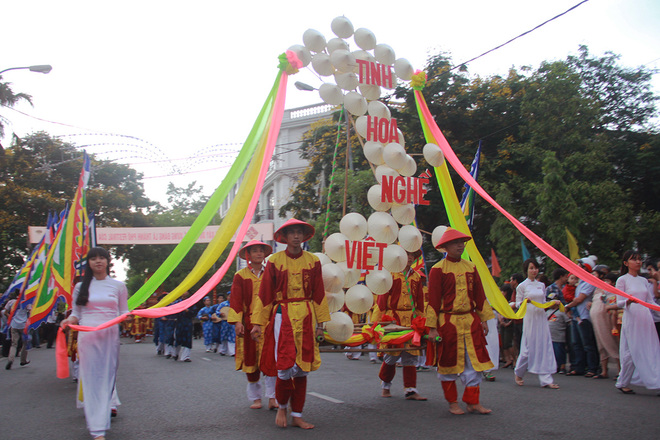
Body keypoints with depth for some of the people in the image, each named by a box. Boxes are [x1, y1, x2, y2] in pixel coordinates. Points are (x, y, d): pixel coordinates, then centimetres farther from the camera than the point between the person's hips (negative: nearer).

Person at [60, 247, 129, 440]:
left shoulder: (118, 285, 8)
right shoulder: (81, 287, 9)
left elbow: (123, 312, 9)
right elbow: (76, 314, 13)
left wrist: (129, 316, -12)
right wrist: (69, 321, -7)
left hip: (110, 336, 0)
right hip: (86, 336, 0)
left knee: (108, 375, 3)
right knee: (91, 379, -3)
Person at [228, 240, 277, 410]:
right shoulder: (240, 276, 5)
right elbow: (235, 300, 0)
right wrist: (237, 321, -10)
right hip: (248, 323, 0)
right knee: (250, 360, 4)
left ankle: (272, 398, -4)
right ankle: (255, 398, 16)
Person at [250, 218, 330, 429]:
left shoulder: (313, 261, 7)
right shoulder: (275, 261, 0)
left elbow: (319, 293, 9)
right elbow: (265, 293, 2)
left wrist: (320, 322, 6)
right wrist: (257, 323, -1)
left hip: (306, 317, 3)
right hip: (282, 316, -2)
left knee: (302, 368, 5)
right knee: (285, 367, -8)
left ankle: (297, 416, 17)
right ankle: (282, 407, 19)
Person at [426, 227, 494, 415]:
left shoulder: (471, 267, 10)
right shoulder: (438, 269, -5)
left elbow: (479, 294, 15)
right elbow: (433, 300, -6)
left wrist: (484, 319, 11)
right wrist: (432, 327, -9)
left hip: (470, 321, 5)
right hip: (448, 321, -4)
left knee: (475, 361, 2)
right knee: (448, 363, 4)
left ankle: (473, 402, 11)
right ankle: (453, 403, 18)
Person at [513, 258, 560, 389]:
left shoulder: (541, 285, 13)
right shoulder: (522, 286, -1)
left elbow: (543, 303, 19)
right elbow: (517, 303, -1)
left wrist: (553, 303, 2)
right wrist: (525, 301, -21)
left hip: (541, 318, 5)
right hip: (529, 318, -5)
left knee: (545, 346, -2)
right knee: (529, 347, -3)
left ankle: (546, 379, -1)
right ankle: (518, 373, 20)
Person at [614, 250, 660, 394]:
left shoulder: (644, 281, 14)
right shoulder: (622, 280, -1)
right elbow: (619, 302, -5)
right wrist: (629, 301, -26)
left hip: (646, 318, 5)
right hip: (631, 317, -5)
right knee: (632, 351, -5)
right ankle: (623, 383, 4)